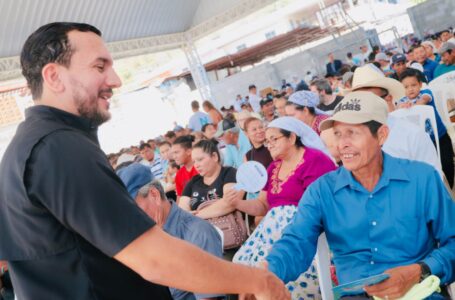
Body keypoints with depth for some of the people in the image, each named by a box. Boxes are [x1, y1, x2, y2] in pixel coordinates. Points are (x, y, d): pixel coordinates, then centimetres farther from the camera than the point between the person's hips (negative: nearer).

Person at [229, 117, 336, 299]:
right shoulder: (274, 167, 19)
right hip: (274, 226, 8)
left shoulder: (315, 160, -5)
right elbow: (263, 206, 20)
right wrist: (239, 203, 3)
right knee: (244, 263, -10)